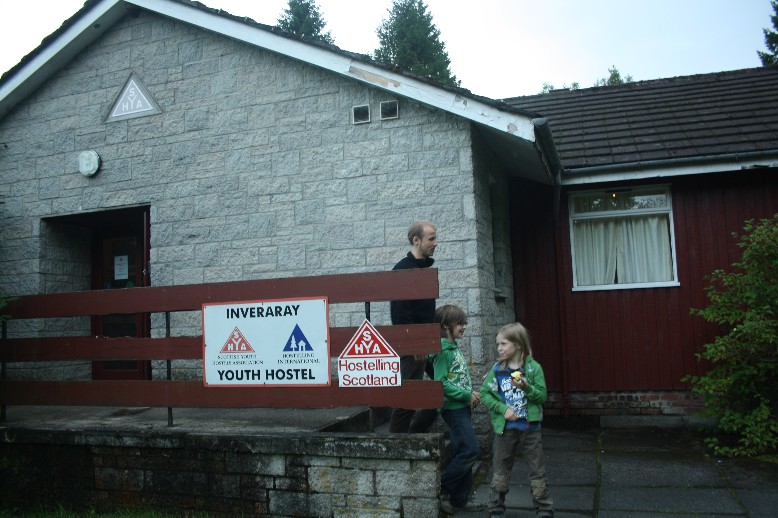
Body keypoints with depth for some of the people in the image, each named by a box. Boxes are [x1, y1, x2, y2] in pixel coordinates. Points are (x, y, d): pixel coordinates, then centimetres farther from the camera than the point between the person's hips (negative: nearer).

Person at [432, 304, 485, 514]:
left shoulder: (455, 348, 12)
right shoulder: (443, 350, -16)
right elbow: (440, 382, -22)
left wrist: (471, 393, 7)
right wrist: (467, 395, -17)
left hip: (462, 407, 9)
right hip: (453, 408, -9)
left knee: (463, 454, 12)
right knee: (471, 450, -12)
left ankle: (460, 500, 21)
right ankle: (441, 489, 1)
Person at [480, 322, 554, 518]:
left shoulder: (533, 368, -7)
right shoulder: (497, 370, -2)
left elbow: (542, 396, -7)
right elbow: (484, 394, -4)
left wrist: (526, 387, -25)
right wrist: (503, 408, -15)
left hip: (530, 428, -1)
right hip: (504, 428, 2)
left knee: (537, 471, 8)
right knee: (500, 471, 12)